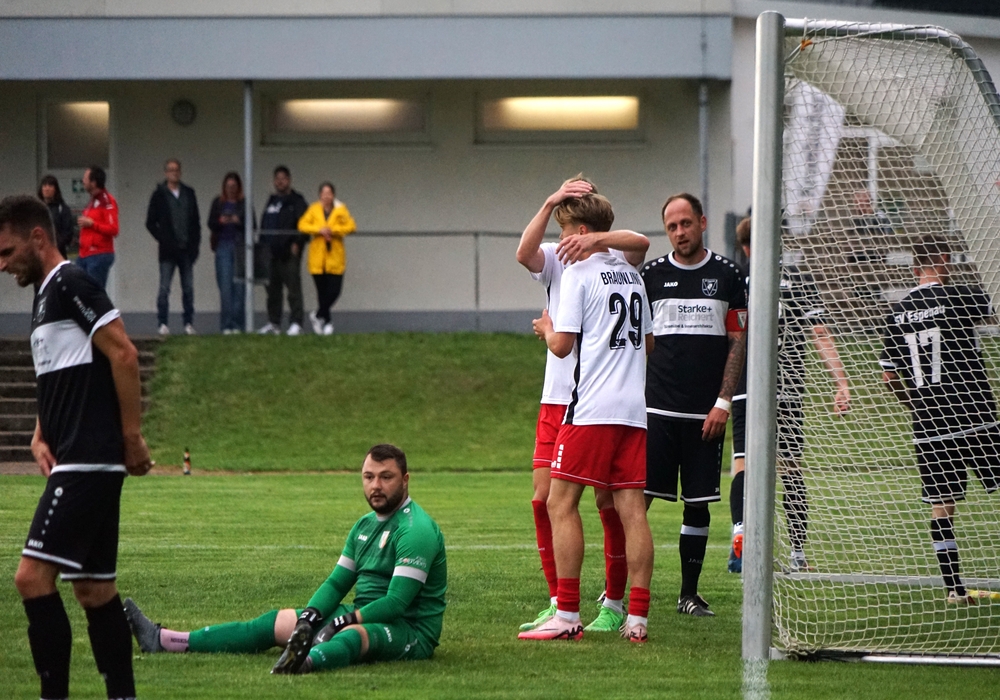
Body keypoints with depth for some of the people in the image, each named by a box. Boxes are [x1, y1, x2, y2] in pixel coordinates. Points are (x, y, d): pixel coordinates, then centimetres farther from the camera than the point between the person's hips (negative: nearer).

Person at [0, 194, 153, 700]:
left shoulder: (70, 285, -10)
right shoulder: (44, 297, 20)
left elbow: (123, 354, -16)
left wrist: (132, 437, -14)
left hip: (88, 463, -10)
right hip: (73, 464, 10)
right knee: (93, 589, 11)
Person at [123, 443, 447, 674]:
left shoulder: (416, 530, -16)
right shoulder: (365, 526, 15)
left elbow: (396, 602, -22)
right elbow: (337, 582, 16)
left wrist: (346, 619, -21)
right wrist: (310, 615, -2)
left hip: (409, 631, -9)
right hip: (364, 616, 9)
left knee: (354, 635, -43)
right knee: (272, 623, 6)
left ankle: (306, 661, -79)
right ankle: (163, 640, 4)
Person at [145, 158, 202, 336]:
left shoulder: (189, 194, 11)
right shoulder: (159, 195, 2)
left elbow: (196, 221, 12)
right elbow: (151, 223, 2)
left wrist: (195, 244, 2)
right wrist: (163, 240, -8)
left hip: (187, 249, 3)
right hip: (168, 251, -3)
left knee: (188, 288, 3)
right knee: (164, 289, -4)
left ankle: (189, 323, 7)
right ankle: (163, 324, -2)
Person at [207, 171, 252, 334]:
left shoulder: (244, 204, 7)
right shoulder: (218, 203, 10)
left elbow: (251, 225, 3)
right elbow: (211, 224, 6)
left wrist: (239, 222, -15)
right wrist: (220, 222, -14)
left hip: (240, 247, 0)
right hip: (223, 246, 0)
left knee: (239, 287, -2)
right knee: (225, 287, -6)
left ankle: (237, 324, 2)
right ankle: (226, 325, -5)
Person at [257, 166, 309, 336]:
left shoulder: (297, 201, -1)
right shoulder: (271, 201, 20)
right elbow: (264, 226, 22)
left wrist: (296, 244, -16)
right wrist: (263, 246, 12)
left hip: (290, 253, -7)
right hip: (271, 253, 7)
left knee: (293, 288, -8)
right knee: (273, 290, 10)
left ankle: (296, 323, -8)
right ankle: (273, 323, 15)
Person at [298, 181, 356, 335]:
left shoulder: (341, 210, 2)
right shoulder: (314, 209, 5)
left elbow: (350, 226, -7)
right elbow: (302, 225, -1)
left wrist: (332, 230, -16)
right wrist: (319, 230, -15)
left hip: (335, 257, -1)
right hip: (318, 257, 1)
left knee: (334, 291, -7)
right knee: (322, 292, 5)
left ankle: (318, 315, 13)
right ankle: (326, 322, 17)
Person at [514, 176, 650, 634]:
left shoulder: (615, 260, 0)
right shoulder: (555, 259, 7)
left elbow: (640, 243, -22)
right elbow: (524, 252, -15)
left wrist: (596, 238, -38)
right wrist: (549, 202, -27)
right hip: (558, 399, 3)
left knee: (609, 502, -1)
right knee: (545, 498, -2)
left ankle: (614, 603, 10)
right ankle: (559, 602, 9)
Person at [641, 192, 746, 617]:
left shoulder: (727, 275, 4)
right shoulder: (652, 275, 6)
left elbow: (737, 342, 4)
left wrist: (723, 402, -4)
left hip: (706, 412, 0)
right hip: (657, 407, 0)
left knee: (698, 503, 4)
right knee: (638, 497, -7)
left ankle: (690, 593, 12)